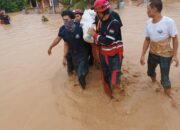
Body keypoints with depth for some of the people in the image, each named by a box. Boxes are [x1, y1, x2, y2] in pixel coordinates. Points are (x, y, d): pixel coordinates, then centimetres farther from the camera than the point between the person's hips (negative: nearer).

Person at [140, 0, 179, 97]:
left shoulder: (169, 22, -22)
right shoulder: (148, 23, -6)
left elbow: (175, 38, -12)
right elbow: (147, 40, 2)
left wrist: (175, 55, -14)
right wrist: (142, 55, 1)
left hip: (165, 55, -5)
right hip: (152, 54, 5)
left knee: (164, 78, 0)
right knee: (150, 72, 23)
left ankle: (168, 97, 26)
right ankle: (154, 82, 56)